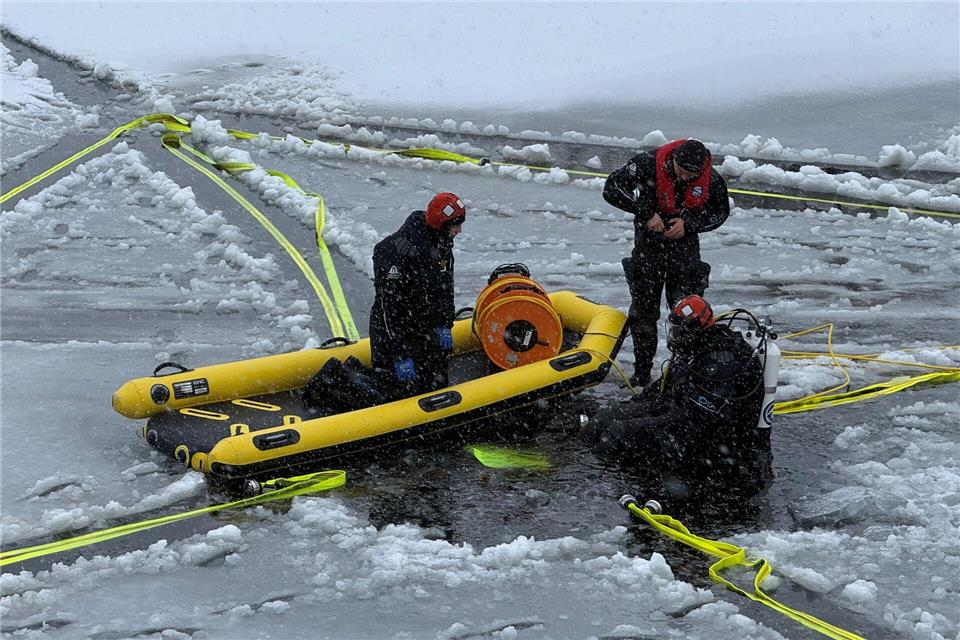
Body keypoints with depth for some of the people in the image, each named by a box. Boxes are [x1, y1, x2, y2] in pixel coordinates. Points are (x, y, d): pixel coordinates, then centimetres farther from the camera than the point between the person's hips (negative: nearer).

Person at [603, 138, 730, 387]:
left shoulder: (712, 180, -14)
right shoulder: (648, 163, -20)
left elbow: (720, 212, 3)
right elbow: (612, 189, -19)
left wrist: (689, 224, -14)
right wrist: (646, 212, -24)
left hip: (685, 249, 0)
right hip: (648, 247, 0)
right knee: (643, 313, 9)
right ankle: (641, 373, 22)